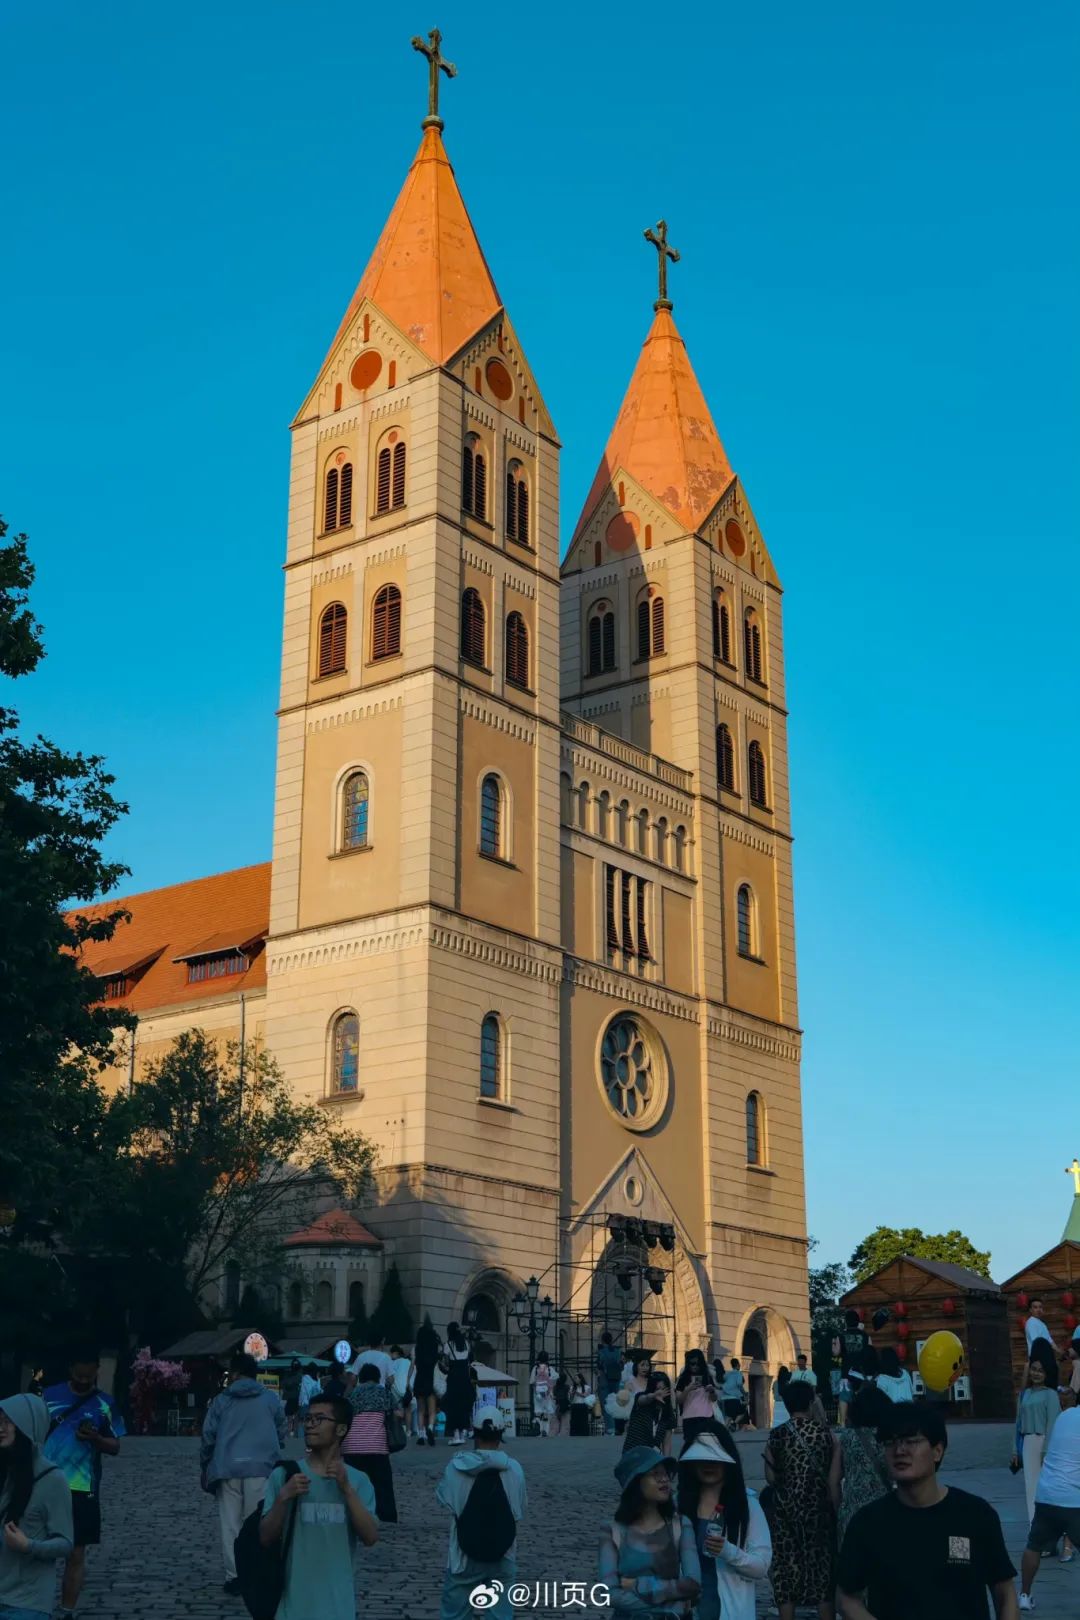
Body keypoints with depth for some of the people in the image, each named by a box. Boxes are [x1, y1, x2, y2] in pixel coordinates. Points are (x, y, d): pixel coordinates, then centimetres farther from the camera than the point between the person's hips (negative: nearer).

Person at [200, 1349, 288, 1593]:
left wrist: (205, 1467, 19)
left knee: (230, 1525, 5)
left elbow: (208, 1436, 7)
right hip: (261, 1469, 0)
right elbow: (281, 1434, 12)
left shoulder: (221, 1400, 7)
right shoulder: (271, 1399, 9)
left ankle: (234, 1577, 4)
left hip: (228, 1470, 0)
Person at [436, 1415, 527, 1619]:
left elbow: (441, 1497, 4)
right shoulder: (515, 1469, -9)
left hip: (465, 1557, -1)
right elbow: (521, 1510, 2)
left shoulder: (457, 1467, -13)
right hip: (503, 1558, 1)